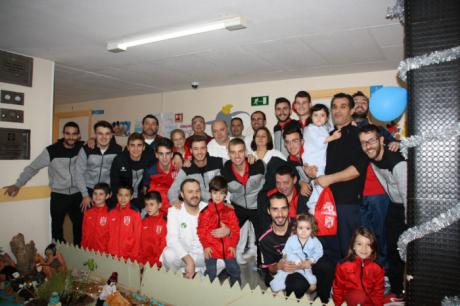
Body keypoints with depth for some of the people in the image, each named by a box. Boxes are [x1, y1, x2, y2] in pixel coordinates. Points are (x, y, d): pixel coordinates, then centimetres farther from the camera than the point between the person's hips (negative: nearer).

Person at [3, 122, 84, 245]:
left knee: (80, 226, 13)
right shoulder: (51, 151, -11)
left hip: (78, 195, 2)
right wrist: (17, 184, -7)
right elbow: (32, 168, -3)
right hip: (58, 196, -1)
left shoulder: (82, 148, -6)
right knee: (57, 227, 12)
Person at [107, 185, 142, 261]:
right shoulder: (111, 213, 4)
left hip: (128, 257, -3)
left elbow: (137, 238, -4)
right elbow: (108, 235, 8)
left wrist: (134, 258, -4)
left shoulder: (135, 214, -7)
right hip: (112, 256, 3)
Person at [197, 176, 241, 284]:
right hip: (211, 248, -2)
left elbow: (235, 229, 3)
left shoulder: (230, 211, 3)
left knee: (234, 271, 13)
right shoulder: (205, 211, -2)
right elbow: (201, 231, -3)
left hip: (228, 247, 2)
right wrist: (206, 246, -9)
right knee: (211, 273, 6)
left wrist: (233, 245, -4)